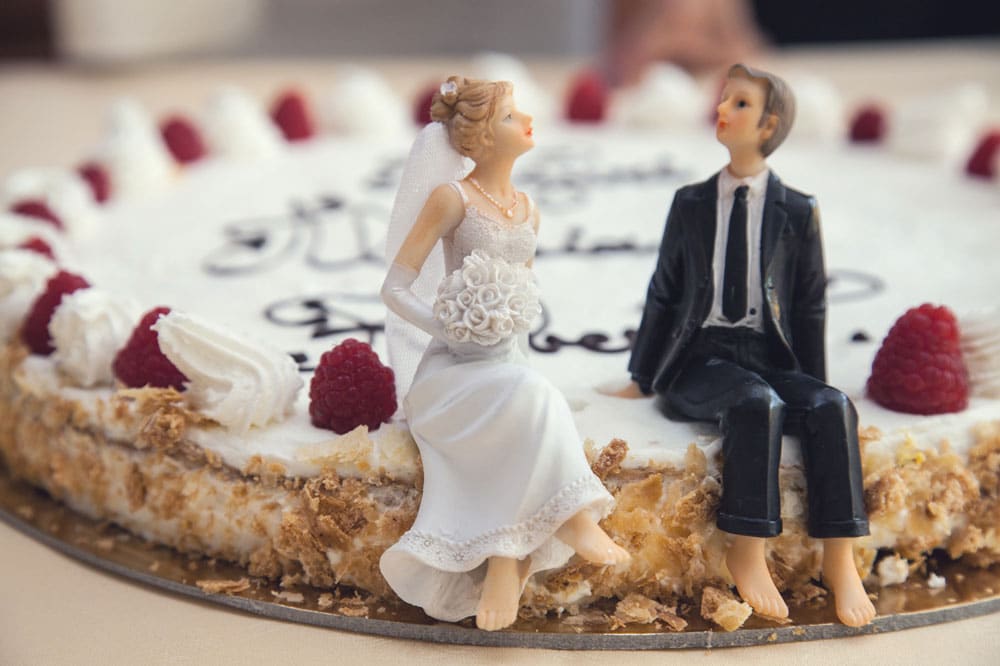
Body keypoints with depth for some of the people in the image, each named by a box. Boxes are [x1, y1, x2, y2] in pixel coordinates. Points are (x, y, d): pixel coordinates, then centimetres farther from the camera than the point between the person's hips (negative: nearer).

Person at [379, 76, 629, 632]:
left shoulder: (527, 208, 13)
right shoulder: (452, 197, -5)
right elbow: (394, 289, -6)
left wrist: (517, 337, 5)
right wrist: (449, 327, -15)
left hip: (508, 363, 4)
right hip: (451, 367, -4)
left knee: (523, 415, -30)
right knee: (531, 398, -35)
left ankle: (505, 563, -32)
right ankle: (572, 518, -26)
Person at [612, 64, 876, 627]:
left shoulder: (798, 213, 8)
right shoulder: (690, 204, 11)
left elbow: (811, 306, 8)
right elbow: (664, 296, 13)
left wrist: (814, 388, 1)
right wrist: (642, 380, 12)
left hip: (769, 358, 1)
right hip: (700, 360, -1)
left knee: (832, 407, -30)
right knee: (758, 403, -35)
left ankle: (839, 558, -26)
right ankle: (747, 553, -28)